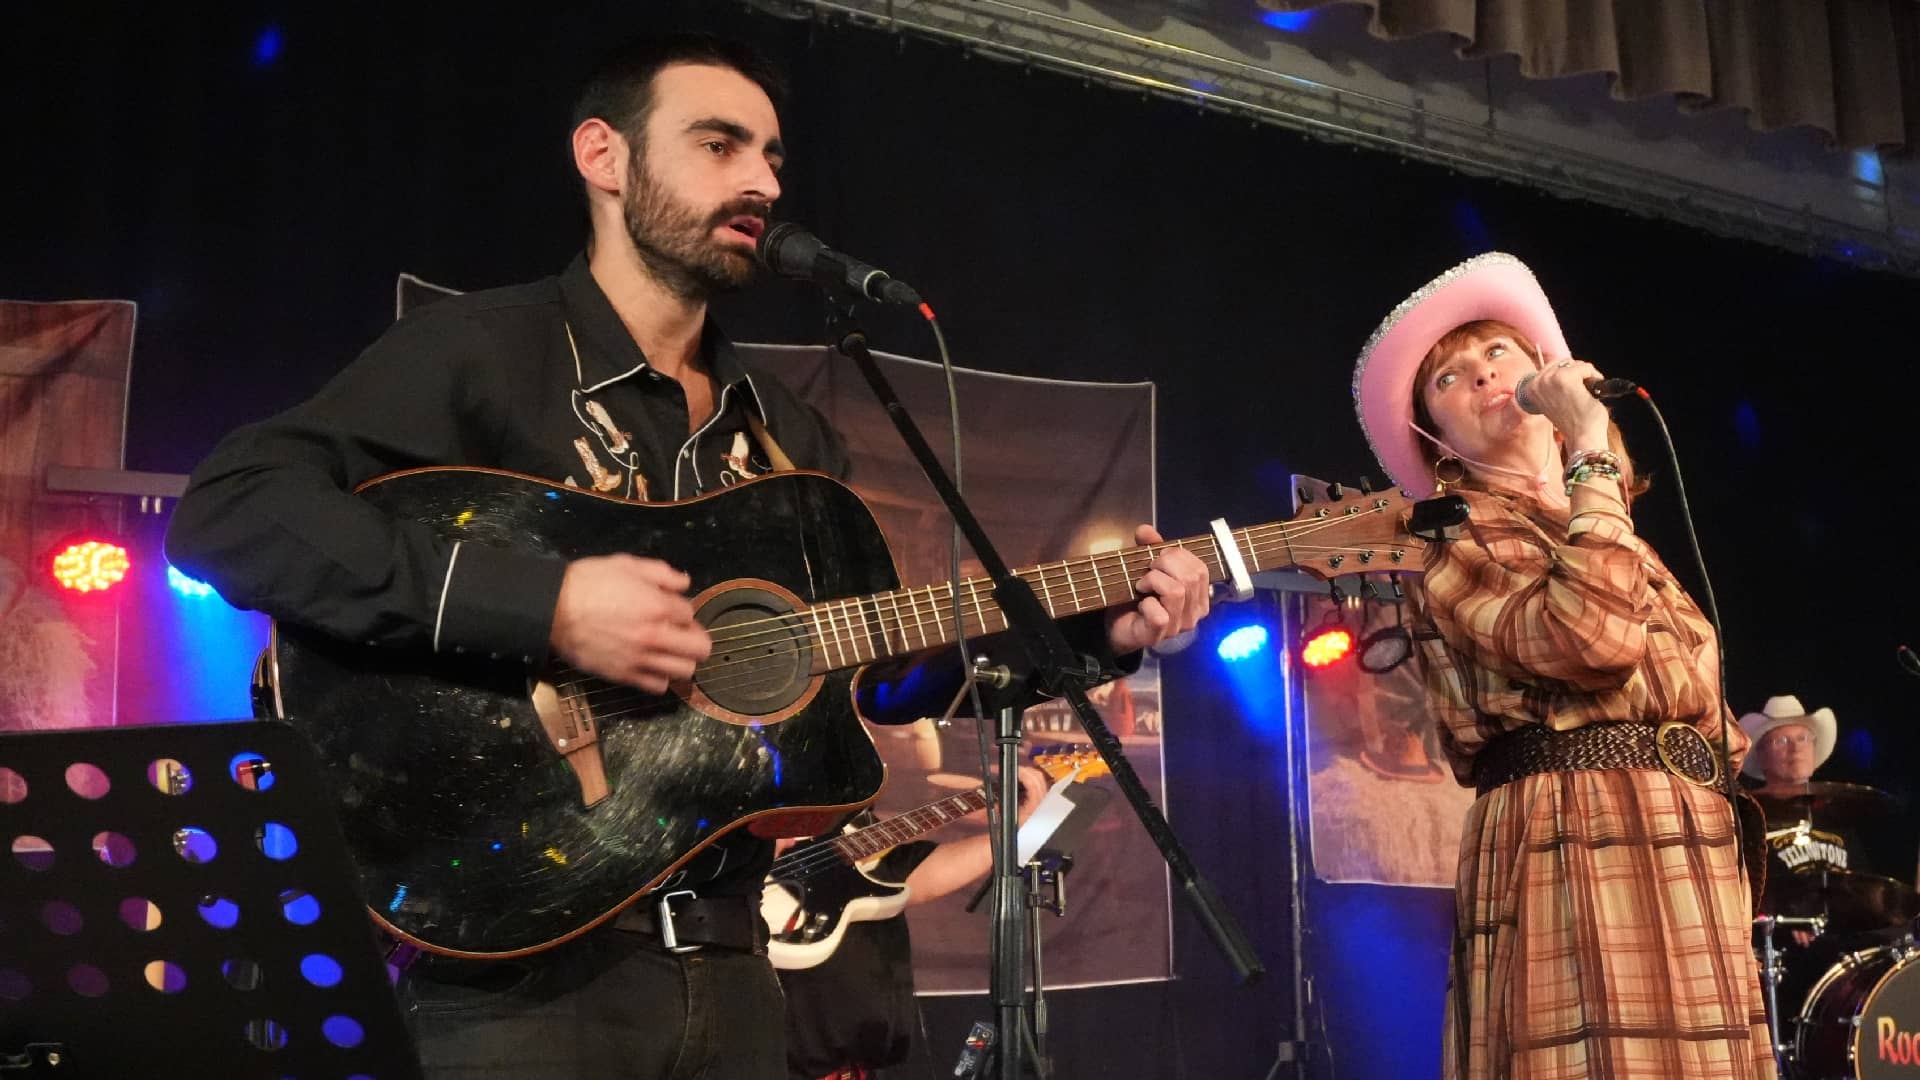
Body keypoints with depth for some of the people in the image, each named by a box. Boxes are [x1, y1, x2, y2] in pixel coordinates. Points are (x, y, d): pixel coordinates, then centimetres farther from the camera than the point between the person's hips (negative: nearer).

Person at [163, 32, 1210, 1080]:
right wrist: (542, 603, -27)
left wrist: (1093, 632, 5)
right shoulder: (482, 350, -8)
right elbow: (225, 509, -20)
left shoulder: (789, 433, 13)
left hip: (727, 965, 7)